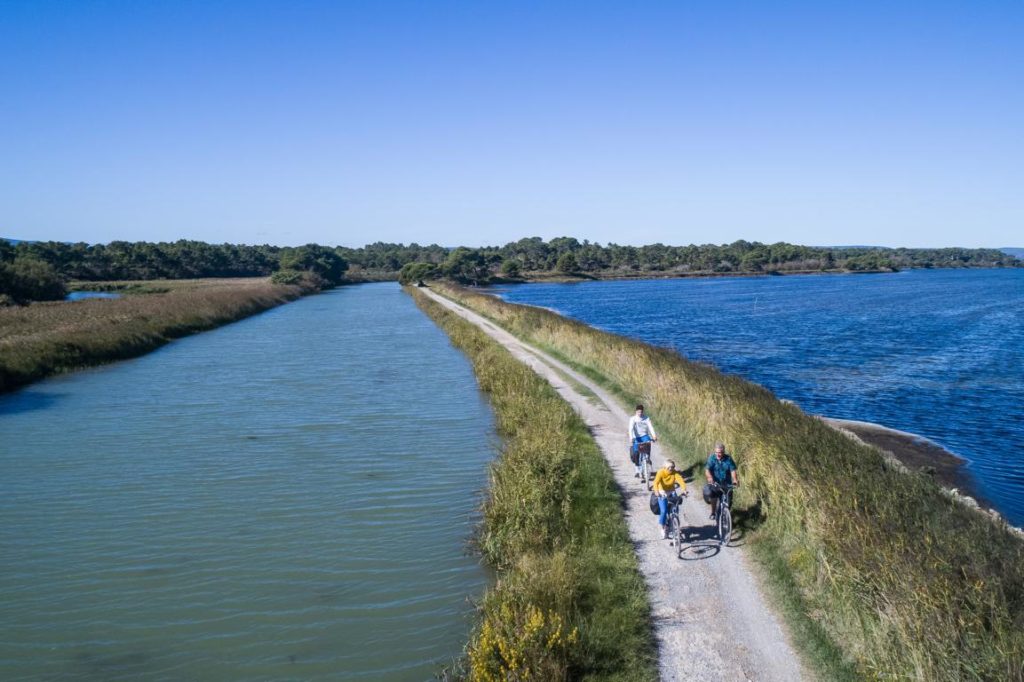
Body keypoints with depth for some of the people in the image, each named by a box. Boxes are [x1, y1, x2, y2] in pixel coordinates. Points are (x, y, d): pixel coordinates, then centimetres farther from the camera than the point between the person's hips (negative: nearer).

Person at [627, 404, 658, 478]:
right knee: (635, 454, -6)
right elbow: (631, 429, -19)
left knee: (648, 442, -33)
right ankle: (637, 471, 10)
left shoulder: (646, 418, -2)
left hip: (644, 436, 1)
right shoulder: (633, 419, -7)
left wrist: (654, 436, -31)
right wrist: (631, 438, -34)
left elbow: (650, 427, -14)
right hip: (636, 437, -1)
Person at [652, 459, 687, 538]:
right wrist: (656, 491, -53)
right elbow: (656, 482, -34)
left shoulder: (675, 473, -15)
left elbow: (681, 480, -31)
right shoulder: (661, 472, -21)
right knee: (664, 511, -18)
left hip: (672, 492, 2)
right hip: (662, 493, -2)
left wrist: (684, 489, -50)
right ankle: (662, 528, 6)